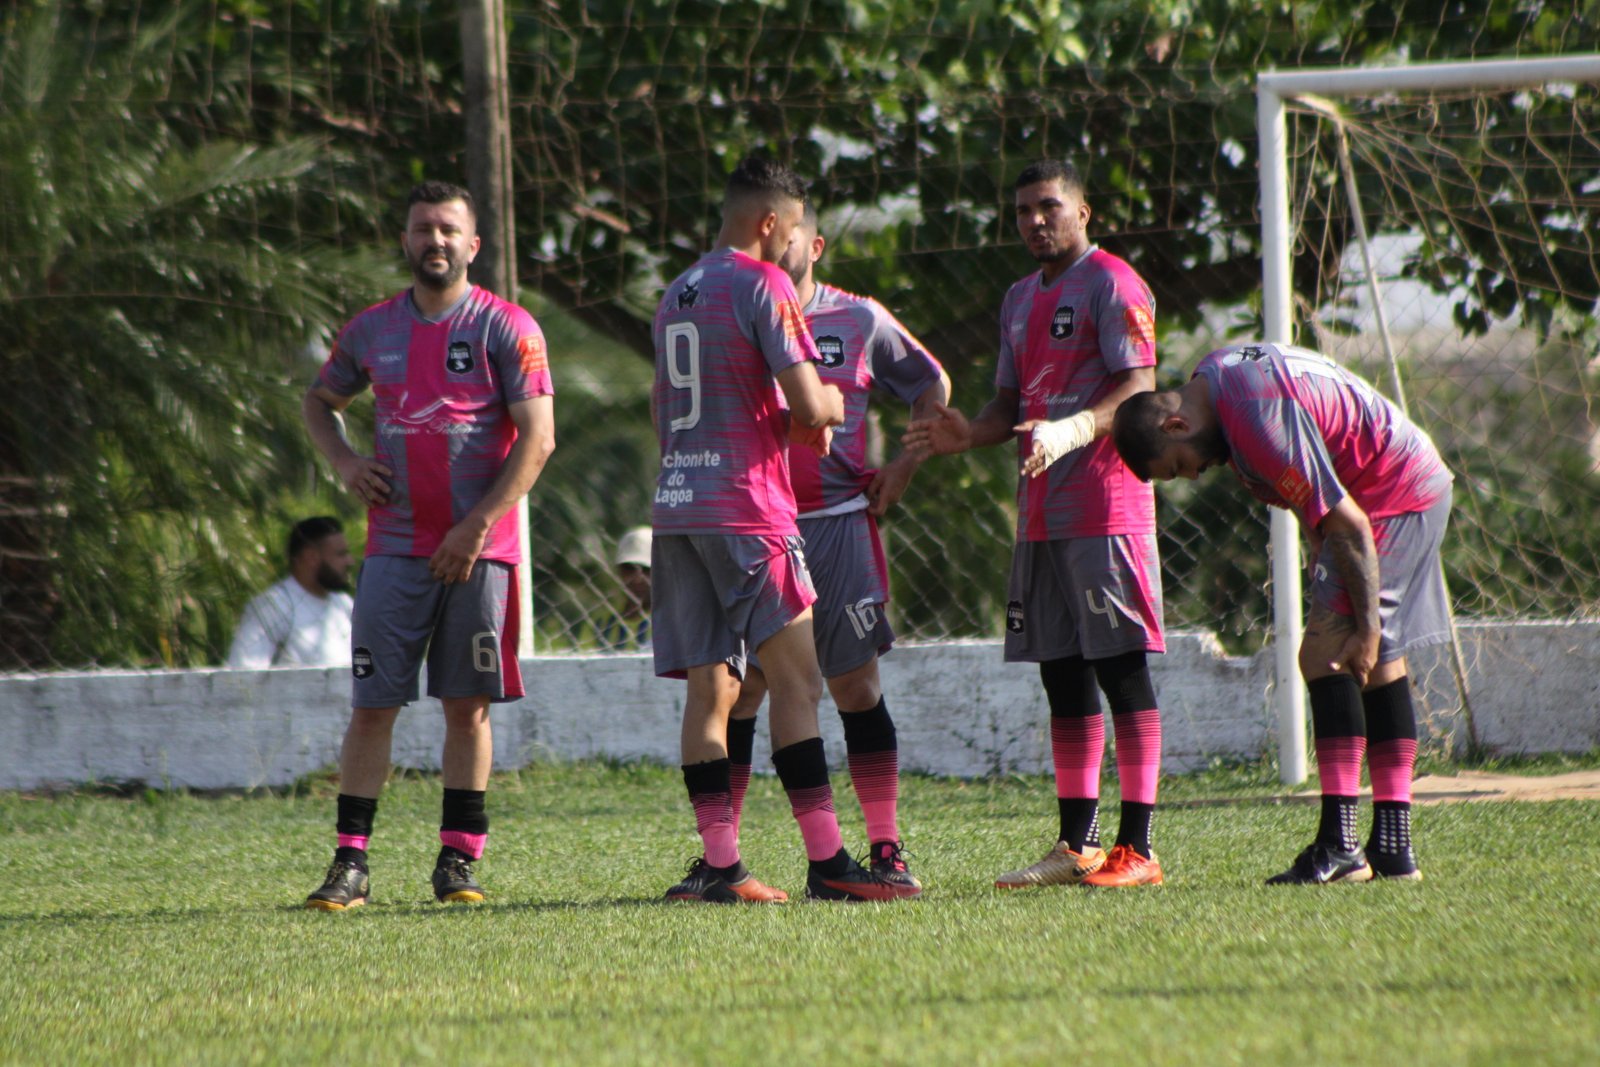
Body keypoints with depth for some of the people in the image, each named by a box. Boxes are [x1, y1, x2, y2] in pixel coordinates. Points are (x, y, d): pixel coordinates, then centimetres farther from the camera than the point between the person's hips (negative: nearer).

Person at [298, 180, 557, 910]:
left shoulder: (506, 329, -3)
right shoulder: (373, 329, 9)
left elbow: (537, 439, -8)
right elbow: (320, 400, 25)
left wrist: (476, 528, -14)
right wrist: (342, 461, 4)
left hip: (479, 549, -2)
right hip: (396, 546, 2)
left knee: (468, 705, 2)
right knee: (372, 705, -3)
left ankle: (458, 860, 9)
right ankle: (350, 864, -2)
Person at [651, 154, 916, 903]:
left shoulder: (676, 295, 18)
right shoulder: (762, 284, -7)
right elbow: (809, 405, -14)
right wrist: (834, 404, 10)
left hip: (676, 505, 8)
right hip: (745, 508, -8)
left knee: (709, 688, 5)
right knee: (797, 677, -7)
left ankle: (718, 863, 0)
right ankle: (825, 862, -12)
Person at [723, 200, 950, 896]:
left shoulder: (860, 321, 5)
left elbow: (932, 385, 17)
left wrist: (906, 463, 6)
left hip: (838, 523, 0)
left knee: (856, 687, 0)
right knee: (737, 691, -3)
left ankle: (886, 851, 5)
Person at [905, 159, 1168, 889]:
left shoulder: (1111, 284, -6)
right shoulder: (1021, 300, 21)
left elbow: (1139, 386, -14)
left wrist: (1071, 432, -29)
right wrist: (969, 435, 2)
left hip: (1107, 507, -8)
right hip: (1041, 516, 8)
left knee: (1121, 668, -8)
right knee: (1062, 673, 8)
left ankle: (1137, 848, -9)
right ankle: (1077, 844, 12)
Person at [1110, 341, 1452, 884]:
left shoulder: (1262, 425, -28)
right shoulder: (1213, 374, 3)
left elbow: (1347, 524, -25)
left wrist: (1366, 628, -20)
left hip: (1393, 497, -11)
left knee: (1325, 656, -15)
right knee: (1380, 664, 12)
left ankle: (1338, 846, -19)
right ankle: (1393, 845, 15)